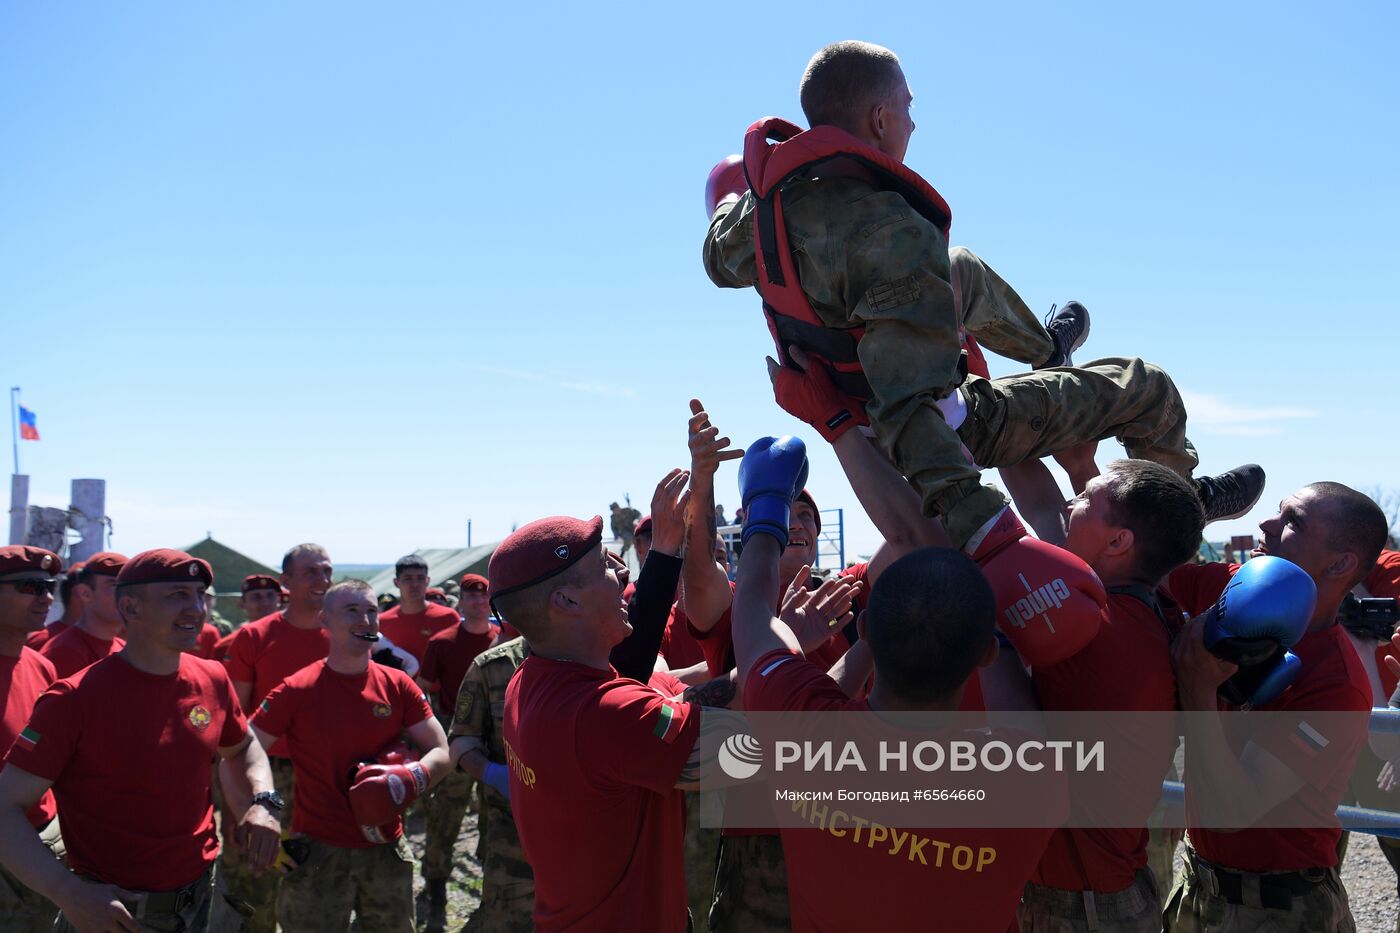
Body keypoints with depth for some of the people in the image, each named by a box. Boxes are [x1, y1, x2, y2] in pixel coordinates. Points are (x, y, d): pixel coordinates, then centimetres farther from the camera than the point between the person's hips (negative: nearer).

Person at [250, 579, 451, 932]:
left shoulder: (399, 687, 0)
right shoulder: (296, 691, -9)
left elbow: (440, 754, 2)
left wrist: (411, 779, -18)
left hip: (387, 849, 3)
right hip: (318, 852, -3)